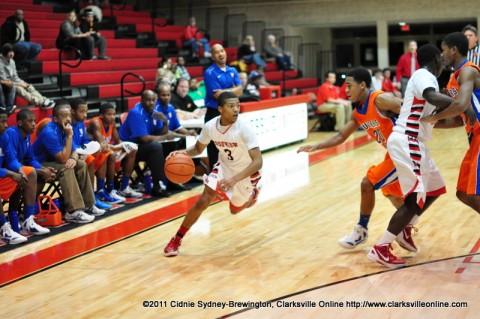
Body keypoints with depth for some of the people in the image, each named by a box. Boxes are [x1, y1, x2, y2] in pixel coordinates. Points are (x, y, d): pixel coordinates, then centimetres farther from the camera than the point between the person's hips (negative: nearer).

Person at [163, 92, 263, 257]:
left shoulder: (244, 129, -33)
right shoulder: (210, 126, -19)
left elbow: (258, 162, -36)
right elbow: (198, 148, 0)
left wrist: (234, 179, -48)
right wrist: (184, 152, -24)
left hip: (245, 173, -2)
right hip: (224, 167, 2)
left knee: (235, 210, 16)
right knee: (203, 202, -13)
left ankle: (253, 194, 50)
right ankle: (176, 240, 1)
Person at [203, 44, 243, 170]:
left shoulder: (232, 71, 9)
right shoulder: (210, 73, -11)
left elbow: (240, 90, -4)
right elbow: (217, 96, -17)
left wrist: (224, 91, -18)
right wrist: (232, 91, -7)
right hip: (214, 114, -6)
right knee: (215, 148, 0)